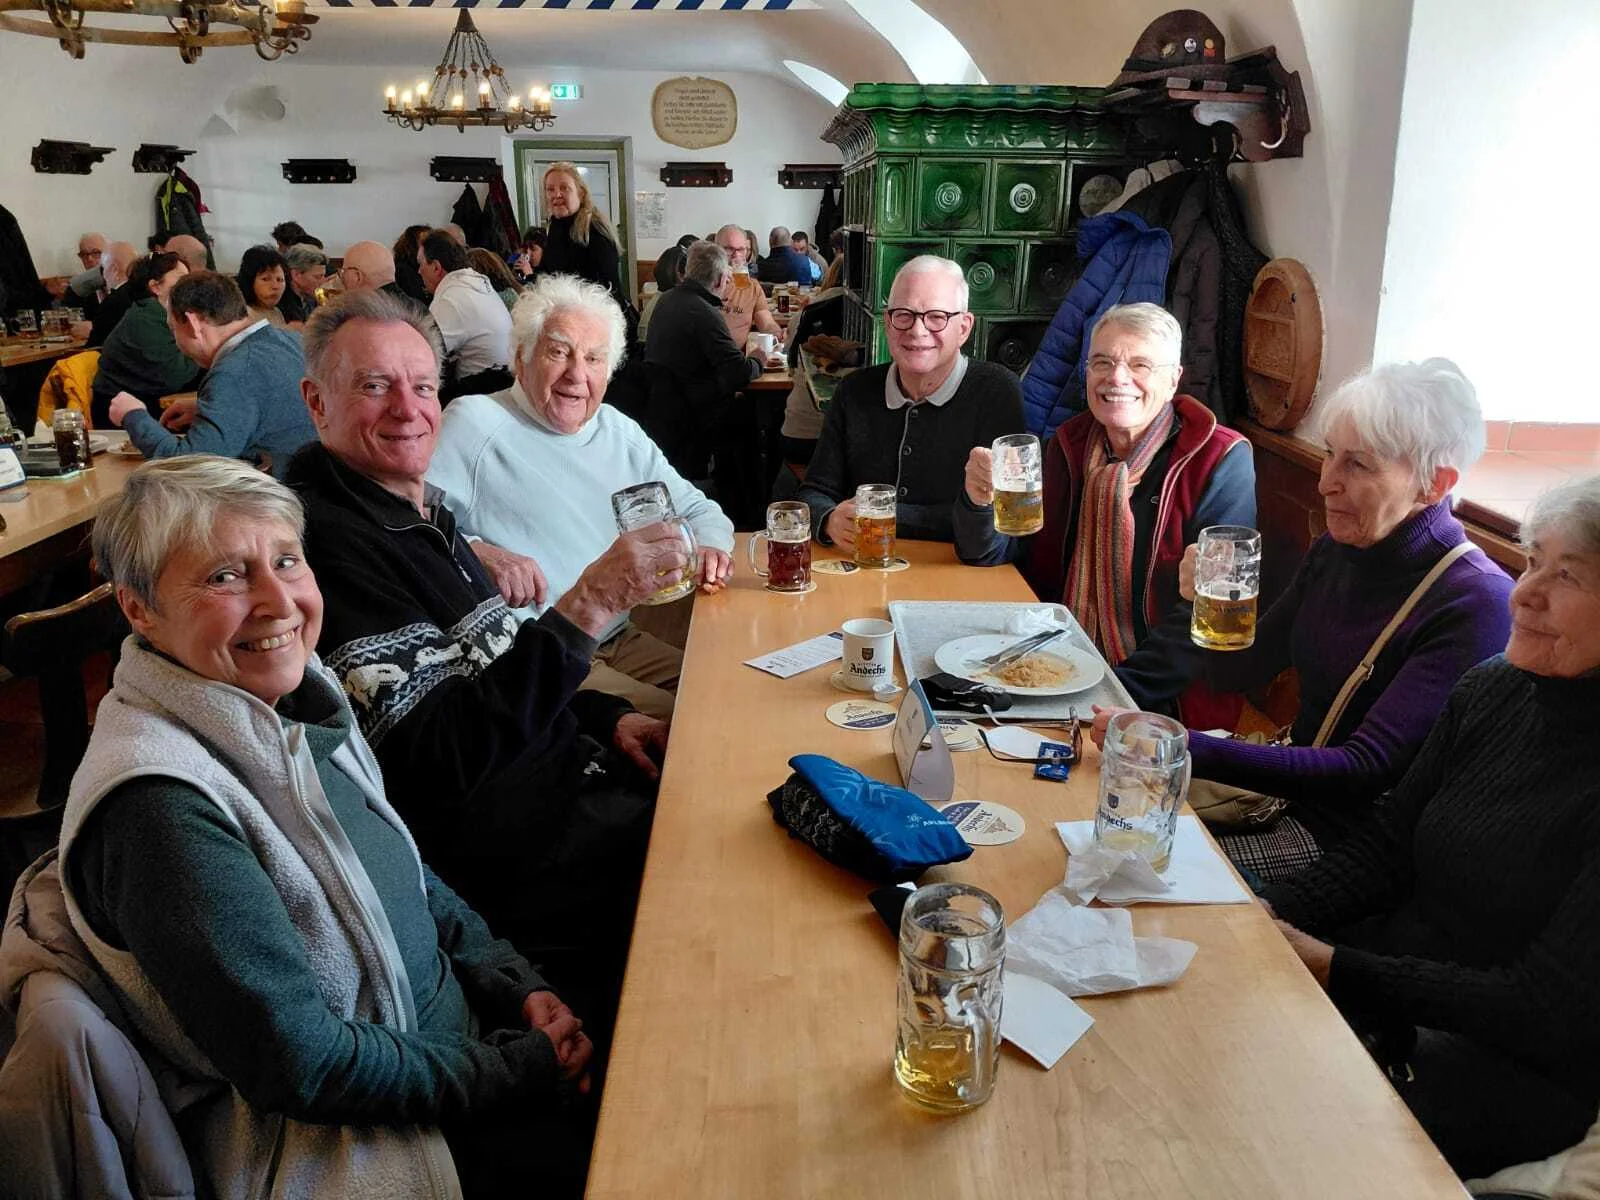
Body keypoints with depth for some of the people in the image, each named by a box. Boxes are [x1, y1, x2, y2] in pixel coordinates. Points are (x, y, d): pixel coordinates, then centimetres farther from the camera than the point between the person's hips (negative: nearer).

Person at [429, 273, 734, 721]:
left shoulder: (621, 432, 16)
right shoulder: (474, 423, -5)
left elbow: (695, 509, 21)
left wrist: (708, 546, -2)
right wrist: (476, 552, -27)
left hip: (620, 640, 7)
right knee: (676, 721, -24)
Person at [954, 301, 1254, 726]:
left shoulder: (1221, 461, -6)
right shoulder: (1070, 445, 9)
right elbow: (988, 553, 10)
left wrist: (1121, 688, -22)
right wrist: (981, 499, -12)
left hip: (1160, 700, -5)